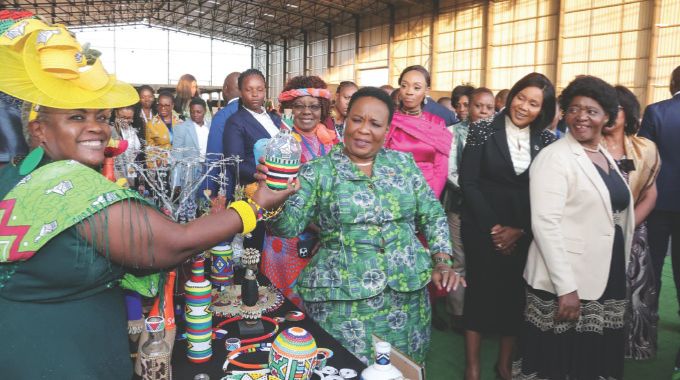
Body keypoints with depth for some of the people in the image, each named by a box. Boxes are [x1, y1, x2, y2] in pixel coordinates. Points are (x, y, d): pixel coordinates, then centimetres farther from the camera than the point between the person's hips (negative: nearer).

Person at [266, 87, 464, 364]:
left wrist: (442, 262, 0)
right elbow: (288, 225, -11)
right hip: (341, 301, -3)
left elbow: (432, 215, 11)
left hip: (407, 297, 3)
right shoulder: (318, 171, -3)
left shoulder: (403, 163, 6)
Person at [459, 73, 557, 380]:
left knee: (515, 295, 9)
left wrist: (520, 229, -9)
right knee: (479, 291, 4)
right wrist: (493, 226, -12)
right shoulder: (483, 130, -4)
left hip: (525, 232, 3)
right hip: (482, 228, -2)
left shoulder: (546, 141, 4)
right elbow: (468, 182, -9)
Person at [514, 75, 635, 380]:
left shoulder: (607, 157, 11)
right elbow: (544, 224, -20)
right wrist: (566, 287, -23)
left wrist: (622, 275, 11)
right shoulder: (554, 157, -12)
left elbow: (618, 213, 18)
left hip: (609, 280, 7)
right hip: (567, 283, -7)